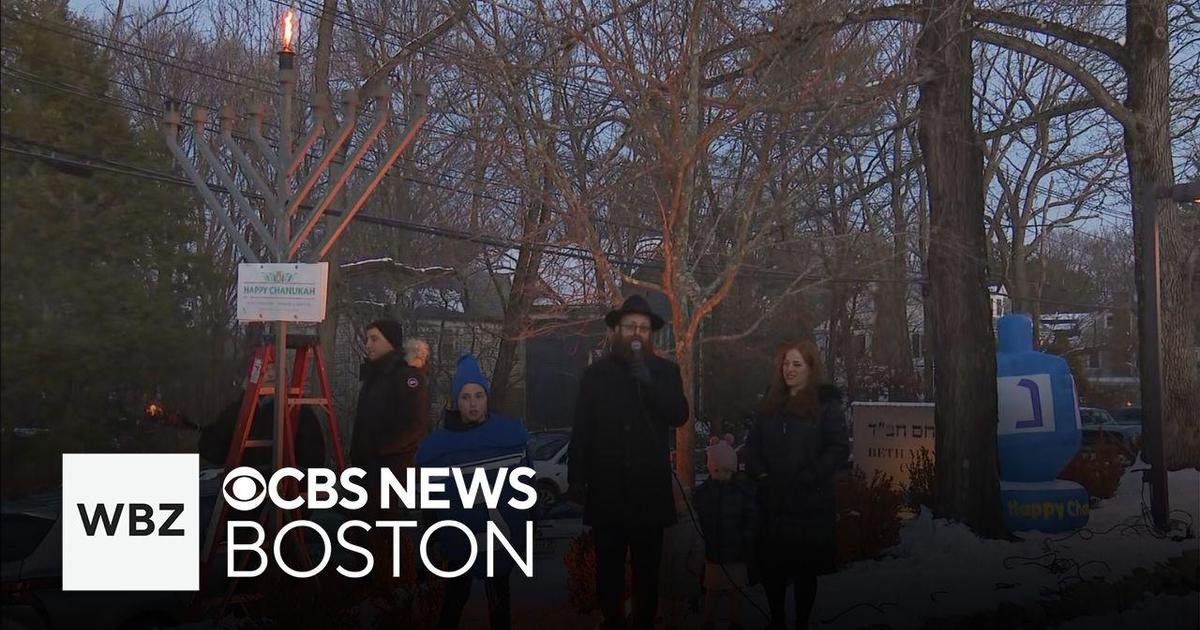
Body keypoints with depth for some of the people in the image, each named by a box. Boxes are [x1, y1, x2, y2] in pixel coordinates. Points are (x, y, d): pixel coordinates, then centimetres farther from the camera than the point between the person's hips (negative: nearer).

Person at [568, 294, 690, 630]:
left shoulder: (665, 371, 6)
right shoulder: (595, 373, 7)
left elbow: (679, 416, -8)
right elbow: (581, 430, 6)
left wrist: (649, 382, -19)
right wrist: (576, 477, 0)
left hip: (649, 487, 0)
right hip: (606, 487, 0)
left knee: (647, 565, 5)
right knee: (608, 565, 5)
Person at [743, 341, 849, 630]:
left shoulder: (827, 404, -3)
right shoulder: (771, 403, 13)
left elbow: (839, 449, -9)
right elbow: (752, 443, 16)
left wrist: (806, 478, -16)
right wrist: (758, 472, -2)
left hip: (809, 503, -4)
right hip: (772, 501, 4)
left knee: (804, 567, 6)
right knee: (770, 564, 6)